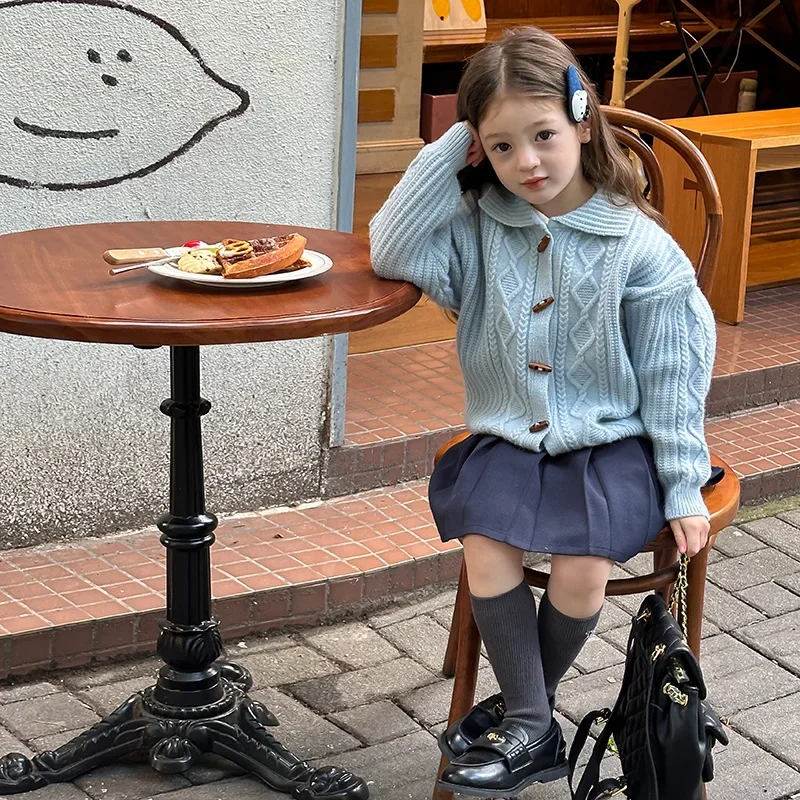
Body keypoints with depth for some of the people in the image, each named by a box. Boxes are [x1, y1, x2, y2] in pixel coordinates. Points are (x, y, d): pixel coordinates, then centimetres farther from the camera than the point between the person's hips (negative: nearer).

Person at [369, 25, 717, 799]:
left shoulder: (639, 246, -7)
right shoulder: (478, 227, 1)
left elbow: (673, 377, -3)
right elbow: (393, 252, -14)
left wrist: (684, 489, -2)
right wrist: (450, 152, -12)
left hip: (612, 442, -2)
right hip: (507, 438, 3)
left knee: (583, 566, -24)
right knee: (484, 545, -23)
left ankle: (520, 705, 5)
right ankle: (533, 731, -6)